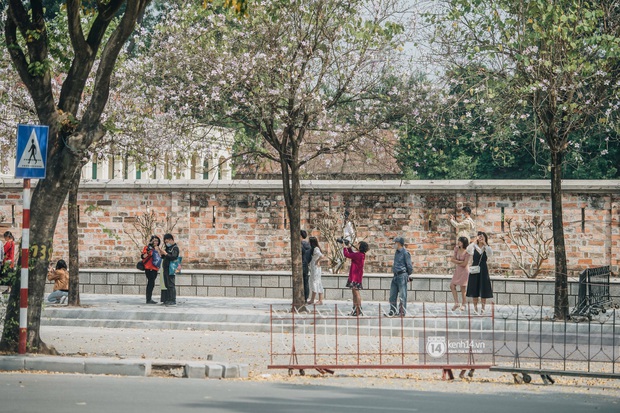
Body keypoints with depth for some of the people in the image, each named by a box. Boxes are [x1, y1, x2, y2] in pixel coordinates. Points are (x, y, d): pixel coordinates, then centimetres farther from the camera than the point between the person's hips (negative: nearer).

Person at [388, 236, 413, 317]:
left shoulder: (405, 253, -9)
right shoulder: (397, 252, 17)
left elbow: (409, 265, -7)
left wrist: (409, 275, 0)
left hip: (402, 275, -9)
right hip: (395, 276, 9)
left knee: (402, 295, -5)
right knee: (392, 295, 9)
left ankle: (402, 312, -2)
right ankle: (392, 311, 15)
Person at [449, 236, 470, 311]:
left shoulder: (466, 252, -17)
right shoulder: (457, 249, 1)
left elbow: (464, 264, -18)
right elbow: (452, 259, -2)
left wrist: (456, 262, -6)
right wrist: (460, 262, -15)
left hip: (464, 270, -7)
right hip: (458, 270, 7)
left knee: (463, 288, 1)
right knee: (452, 285, 3)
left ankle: (463, 305, 13)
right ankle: (456, 303, 12)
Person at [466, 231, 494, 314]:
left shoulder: (486, 248, 2)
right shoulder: (474, 247, 3)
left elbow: (490, 254, -20)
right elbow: (468, 250, -18)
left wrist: (485, 244, -19)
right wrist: (475, 242, -18)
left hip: (483, 270, -1)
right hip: (474, 270, 1)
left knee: (483, 290, 0)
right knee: (474, 289, 4)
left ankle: (483, 308, 7)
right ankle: (475, 308, 11)